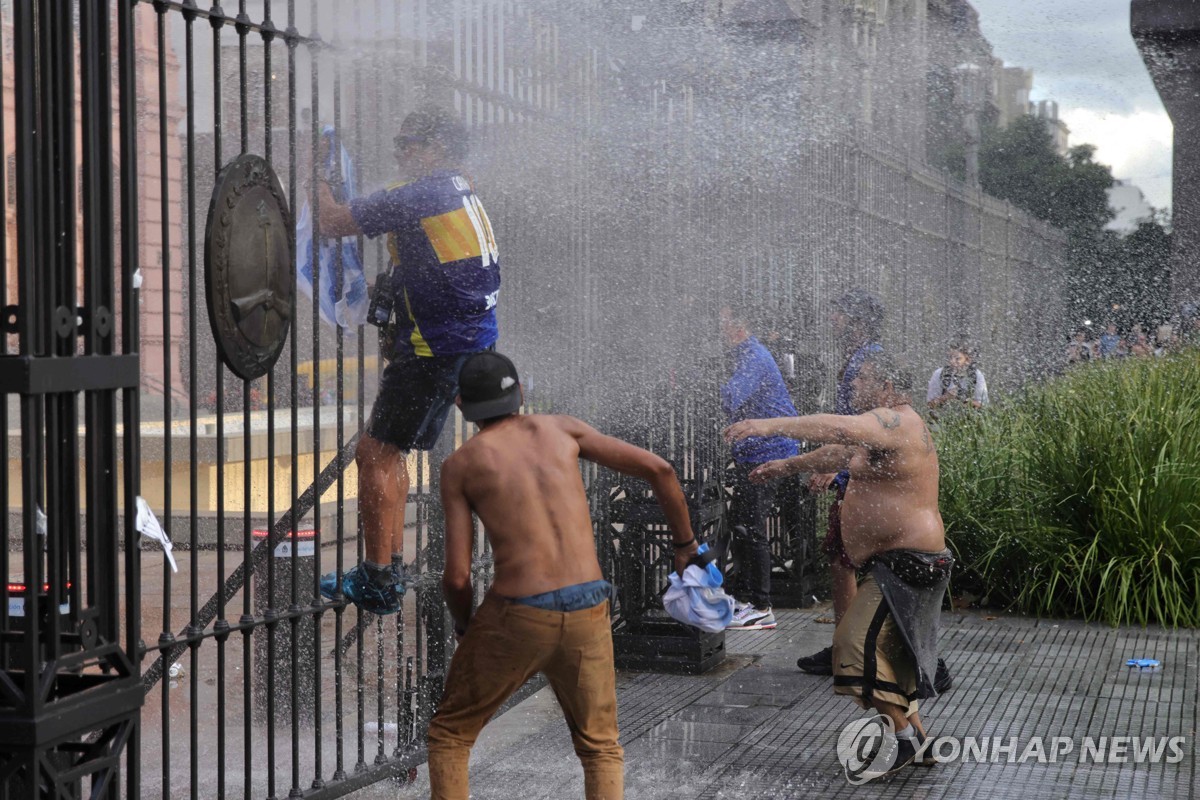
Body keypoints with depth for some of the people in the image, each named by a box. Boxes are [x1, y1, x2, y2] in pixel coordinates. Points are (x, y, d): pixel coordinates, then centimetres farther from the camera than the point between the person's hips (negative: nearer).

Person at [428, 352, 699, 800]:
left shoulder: (459, 464, 3)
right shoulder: (560, 428, 12)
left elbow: (456, 575, -1)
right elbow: (658, 469, 7)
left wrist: (463, 625, 21)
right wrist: (686, 544, 21)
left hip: (515, 619, -2)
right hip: (586, 616, 3)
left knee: (449, 734, 20)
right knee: (601, 750, 22)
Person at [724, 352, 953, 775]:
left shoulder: (894, 420, -17)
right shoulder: (882, 427, 17)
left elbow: (840, 429, -35)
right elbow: (840, 452, 33)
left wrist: (770, 426, -38)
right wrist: (789, 465, 37)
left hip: (907, 563, -11)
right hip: (890, 563, 11)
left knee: (861, 640, -16)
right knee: (889, 651, 16)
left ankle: (906, 735, -8)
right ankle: (919, 743, 24)